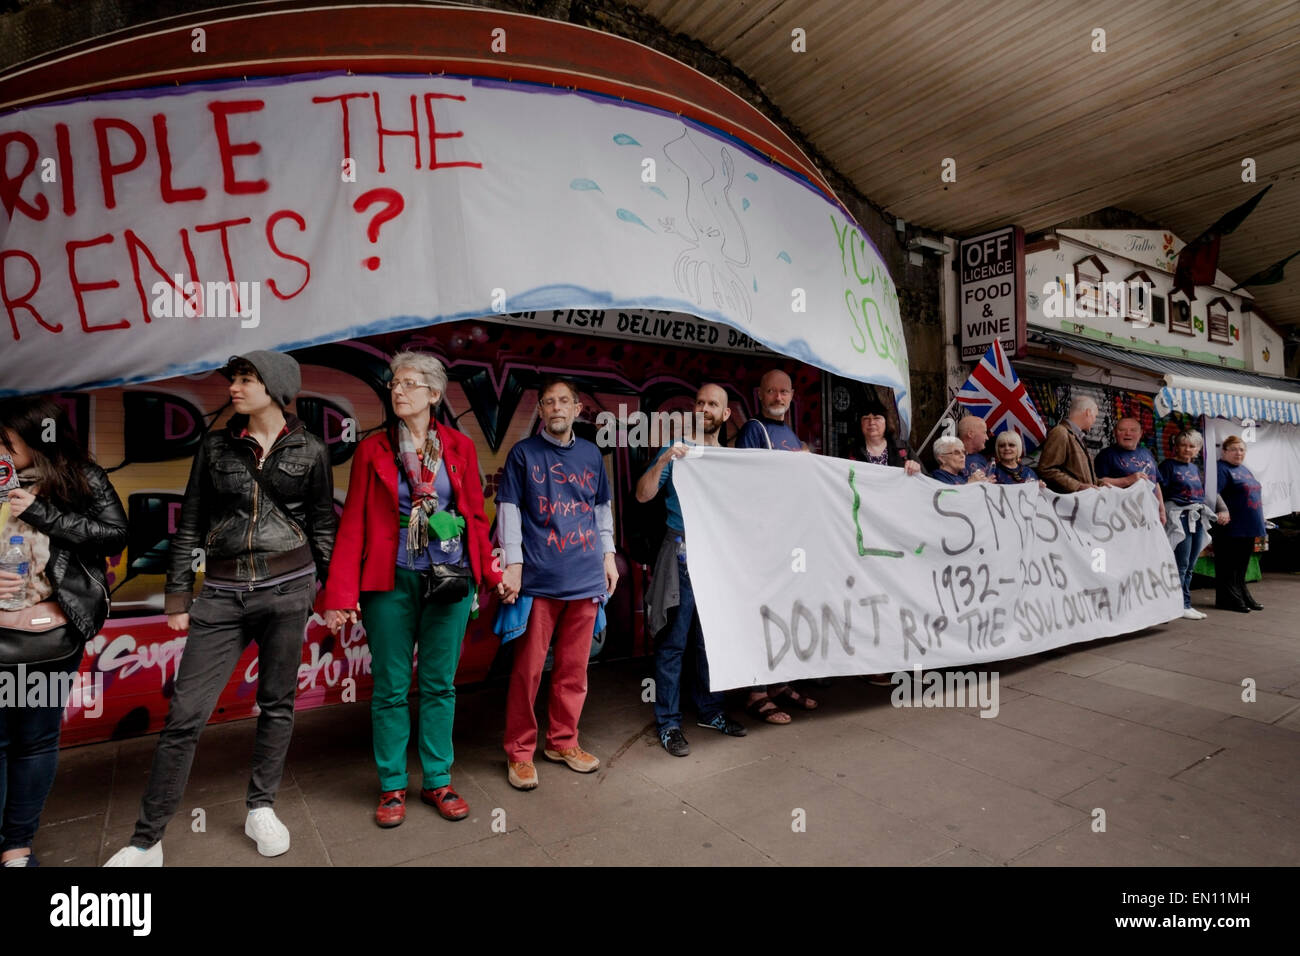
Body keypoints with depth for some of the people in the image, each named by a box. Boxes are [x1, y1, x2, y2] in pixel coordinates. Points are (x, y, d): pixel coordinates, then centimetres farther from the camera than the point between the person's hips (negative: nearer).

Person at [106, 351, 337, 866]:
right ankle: (146, 842, 15)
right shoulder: (215, 446, 6)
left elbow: (323, 526, 6)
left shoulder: (310, 450, 2)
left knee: (277, 703, 9)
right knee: (185, 714, 0)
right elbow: (189, 525, 8)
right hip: (222, 593, 1)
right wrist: (178, 596, 5)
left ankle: (261, 809, 28)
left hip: (288, 587, -1)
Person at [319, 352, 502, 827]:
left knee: (440, 684, 10)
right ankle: (392, 787, 25)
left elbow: (476, 516, 6)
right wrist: (339, 596, -6)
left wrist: (491, 573, -1)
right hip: (391, 579, -1)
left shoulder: (459, 447, 5)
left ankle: (438, 781, 25)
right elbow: (353, 523, -1)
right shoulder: (372, 449, 3)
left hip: (450, 578, 1)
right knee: (391, 687, 8)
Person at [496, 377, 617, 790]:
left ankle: (563, 741, 28)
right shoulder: (523, 453, 1)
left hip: (585, 578, 4)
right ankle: (519, 752, 16)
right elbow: (509, 509, -2)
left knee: (574, 667, 11)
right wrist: (513, 563, -9)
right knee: (528, 668, 1)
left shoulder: (591, 454, 12)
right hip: (538, 580, -3)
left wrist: (608, 555, 14)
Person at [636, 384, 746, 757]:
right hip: (682, 554, -4)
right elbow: (643, 495, -9)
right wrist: (664, 460, -20)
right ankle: (668, 723, 11)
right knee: (673, 642, 0)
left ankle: (710, 710, 29)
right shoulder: (677, 451, 1)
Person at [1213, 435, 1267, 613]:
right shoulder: (1221, 469, -10)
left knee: (1242, 564, 17)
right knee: (1228, 565, -2)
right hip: (1231, 527, -9)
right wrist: (1223, 511, -32)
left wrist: (1260, 521, 22)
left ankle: (1244, 596, 25)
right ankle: (1228, 599, 3)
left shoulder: (1244, 469, 19)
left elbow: (1253, 493, 26)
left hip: (1248, 528, 9)